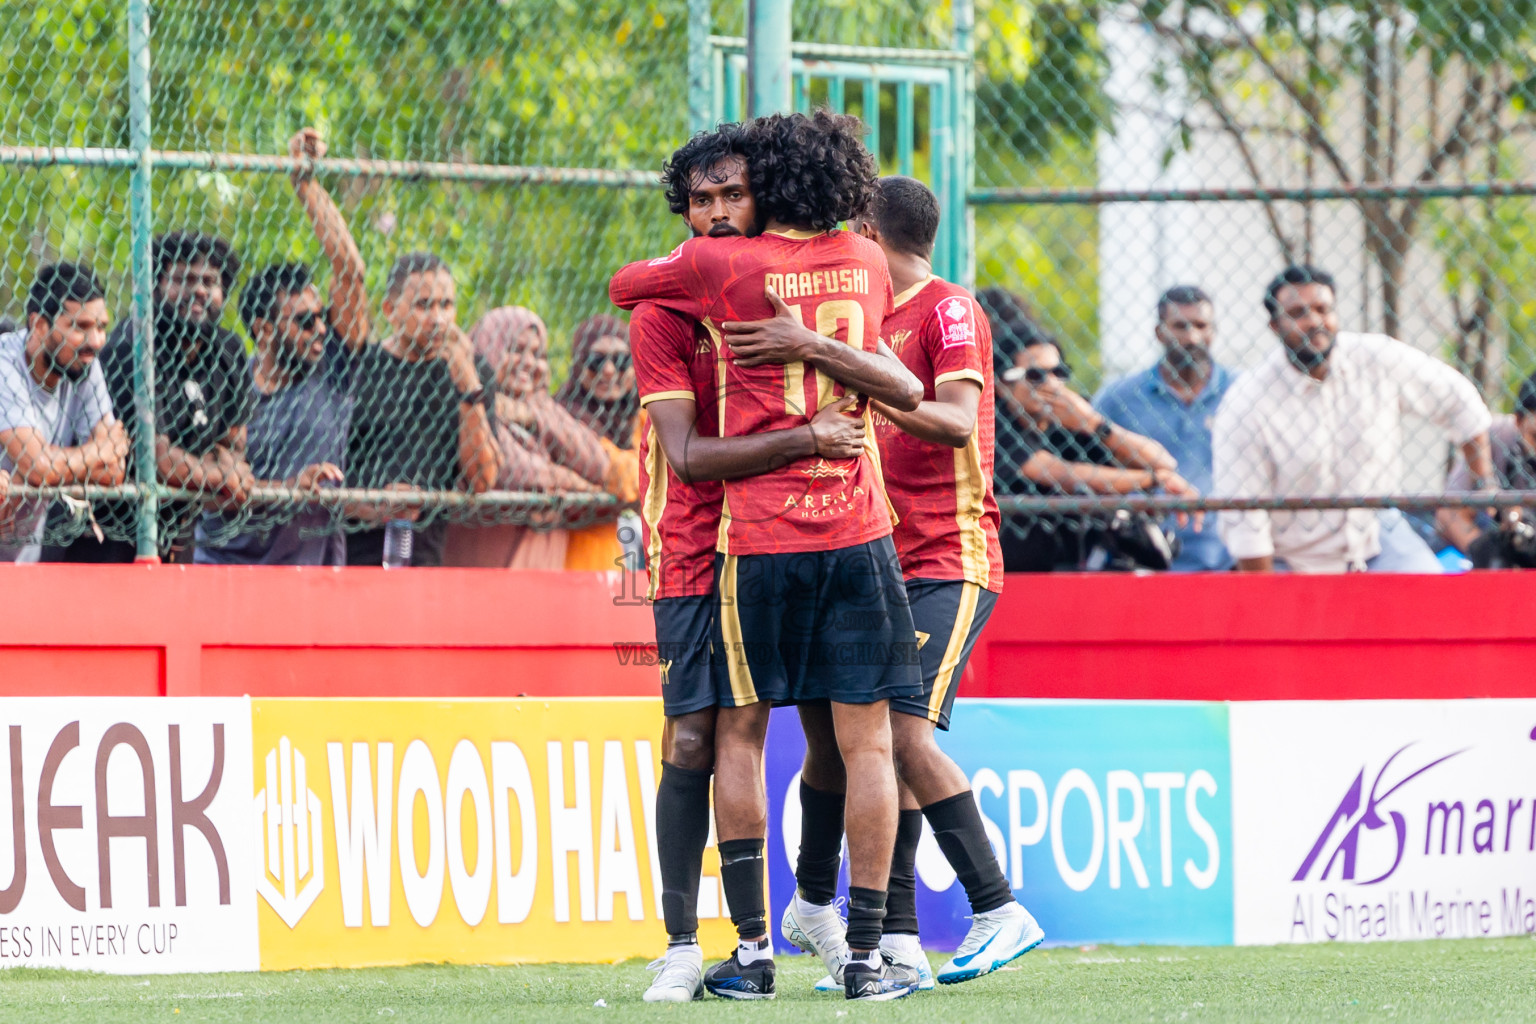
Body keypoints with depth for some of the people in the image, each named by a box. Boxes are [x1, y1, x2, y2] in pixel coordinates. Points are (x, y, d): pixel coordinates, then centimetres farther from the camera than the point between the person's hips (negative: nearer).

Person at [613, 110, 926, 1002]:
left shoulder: (722, 267, -5)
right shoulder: (866, 265, 8)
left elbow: (623, 285, 12)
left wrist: (680, 260, 30)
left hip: (757, 535, -2)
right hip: (857, 527, 2)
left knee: (739, 734, 9)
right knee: (867, 741, 2)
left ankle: (753, 948, 5)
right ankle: (867, 954, -1)